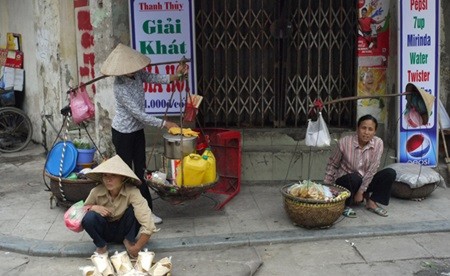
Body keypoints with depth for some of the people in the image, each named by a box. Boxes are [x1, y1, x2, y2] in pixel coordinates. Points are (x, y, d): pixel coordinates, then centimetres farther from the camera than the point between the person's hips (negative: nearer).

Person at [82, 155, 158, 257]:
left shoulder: (132, 192, -28)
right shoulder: (96, 192, -20)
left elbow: (148, 225, -35)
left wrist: (137, 248, -32)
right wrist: (93, 207, -24)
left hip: (123, 230, -1)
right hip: (105, 232, 2)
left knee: (134, 209, -30)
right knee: (89, 217, -29)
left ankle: (129, 241, -5)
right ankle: (101, 245, -1)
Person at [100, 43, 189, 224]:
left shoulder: (137, 74, -7)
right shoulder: (120, 87, -27)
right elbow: (138, 113, -27)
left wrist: (176, 76, -24)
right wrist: (164, 124, -24)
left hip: (138, 130, 7)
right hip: (123, 133, -7)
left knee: (141, 170, 11)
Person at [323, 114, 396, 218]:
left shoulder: (378, 143, -14)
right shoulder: (344, 142, -18)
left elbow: (372, 170, -12)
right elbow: (332, 164, -4)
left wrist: (361, 191, -14)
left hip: (365, 182, 3)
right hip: (345, 181, -3)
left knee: (390, 173, -16)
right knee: (354, 177, -37)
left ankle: (371, 202, -4)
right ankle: (346, 205, -10)